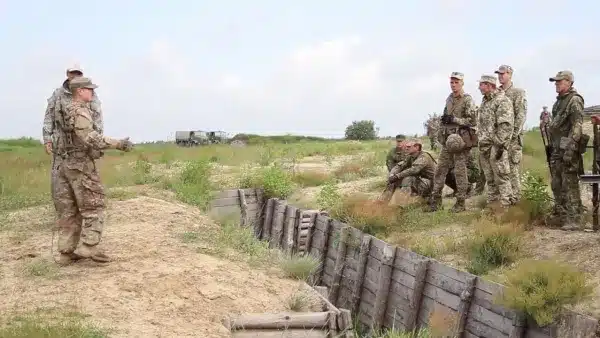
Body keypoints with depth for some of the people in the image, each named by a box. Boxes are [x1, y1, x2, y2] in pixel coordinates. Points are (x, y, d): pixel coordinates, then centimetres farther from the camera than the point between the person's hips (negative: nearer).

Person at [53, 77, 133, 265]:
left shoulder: (66, 112, 16)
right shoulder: (80, 111, -14)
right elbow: (90, 138, -25)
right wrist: (118, 144, -26)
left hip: (65, 164, 9)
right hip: (81, 165, -9)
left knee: (68, 210, 8)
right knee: (94, 207, -3)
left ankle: (66, 252, 9)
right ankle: (89, 247, -9)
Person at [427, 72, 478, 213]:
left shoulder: (468, 100, -8)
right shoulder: (449, 99, 14)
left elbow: (473, 121, -14)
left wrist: (453, 119, -18)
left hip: (461, 139, -7)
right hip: (447, 139, 7)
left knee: (460, 171, -3)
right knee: (440, 169, 5)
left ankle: (460, 202, 4)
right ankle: (435, 200, 11)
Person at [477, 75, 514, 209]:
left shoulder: (502, 101, -12)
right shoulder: (485, 101, 17)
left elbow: (506, 126, -19)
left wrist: (501, 144, -21)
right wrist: (479, 140, 20)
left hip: (496, 145, -9)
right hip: (484, 145, 9)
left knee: (501, 176, -6)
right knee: (489, 178, 14)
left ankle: (505, 206, -3)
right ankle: (492, 202, 21)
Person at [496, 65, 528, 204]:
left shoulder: (518, 93, -2)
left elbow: (521, 115, -9)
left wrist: (514, 133, -16)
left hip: (512, 136, -6)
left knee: (513, 167, -5)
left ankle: (514, 196, -1)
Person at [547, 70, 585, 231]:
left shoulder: (574, 100, -11)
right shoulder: (559, 101, 18)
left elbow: (577, 125, -19)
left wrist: (570, 148, -25)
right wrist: (551, 146, 20)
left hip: (567, 149, -9)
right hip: (557, 149, 9)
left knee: (570, 185, -8)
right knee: (557, 185, 14)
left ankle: (573, 219, -6)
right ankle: (559, 215, 23)